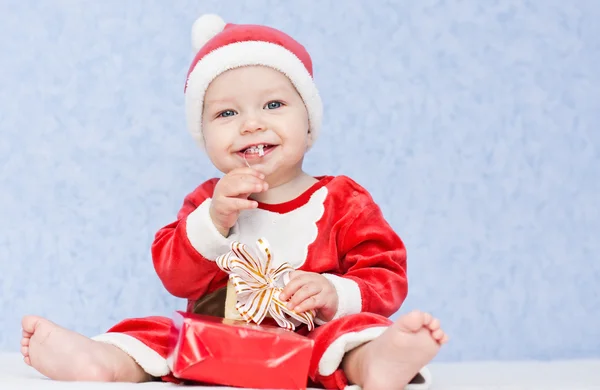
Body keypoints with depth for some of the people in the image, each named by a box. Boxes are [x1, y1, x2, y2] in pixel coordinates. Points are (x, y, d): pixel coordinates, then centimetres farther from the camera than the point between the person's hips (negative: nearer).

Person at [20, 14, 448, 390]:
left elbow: (387, 278, -2)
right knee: (153, 333, -15)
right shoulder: (208, 201, 12)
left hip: (312, 340, -4)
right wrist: (213, 220, -16)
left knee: (356, 331, -33)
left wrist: (337, 294, -23)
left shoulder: (343, 201, 4)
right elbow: (175, 277, 1)